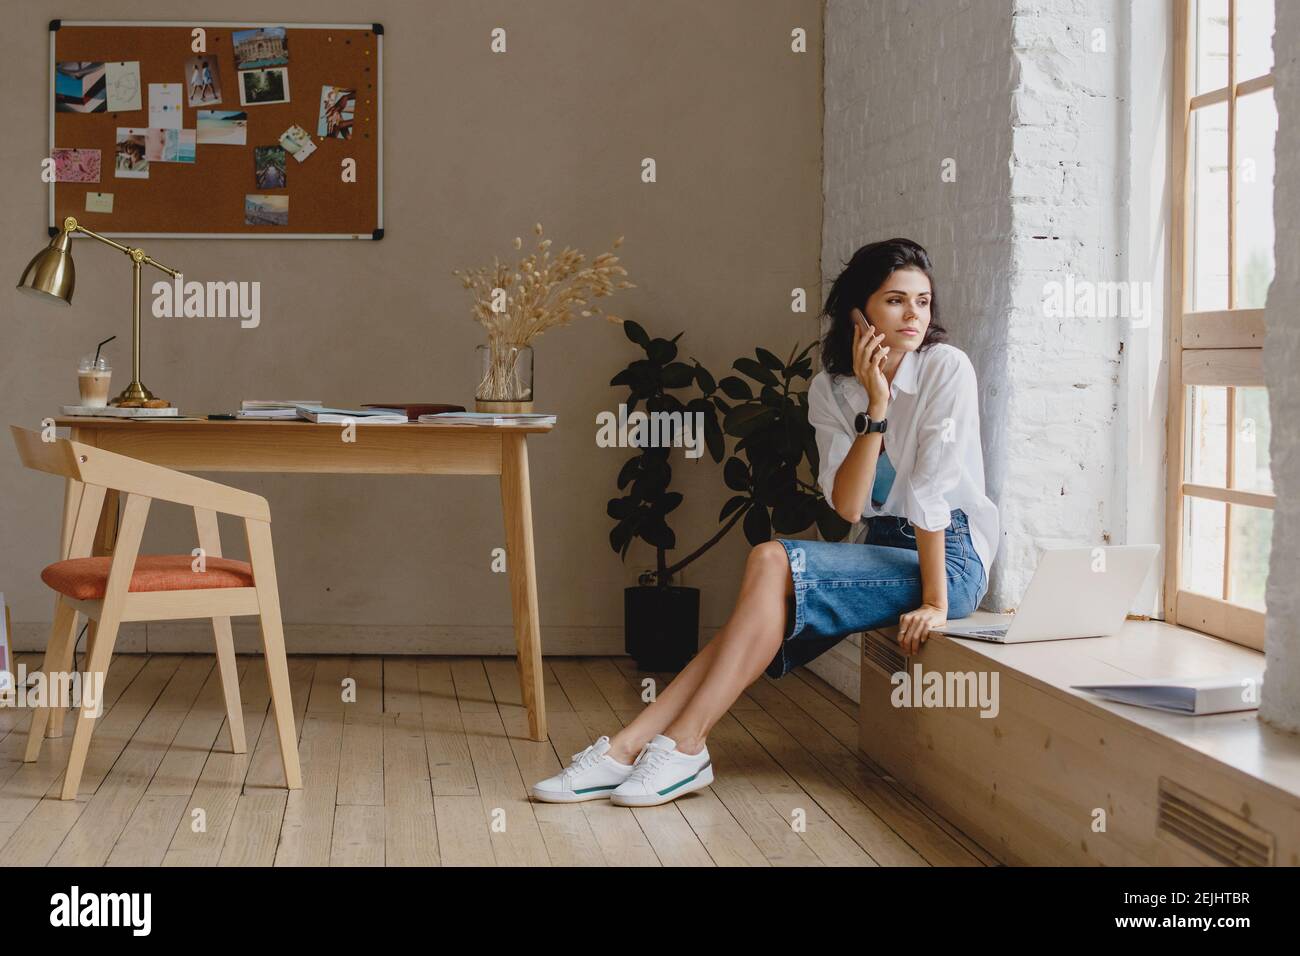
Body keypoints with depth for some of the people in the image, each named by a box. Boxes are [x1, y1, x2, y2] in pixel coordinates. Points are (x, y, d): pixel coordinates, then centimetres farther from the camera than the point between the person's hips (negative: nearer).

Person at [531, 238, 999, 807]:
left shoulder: (946, 369, -13)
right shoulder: (831, 389, 2)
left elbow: (932, 490, -18)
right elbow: (847, 506, -9)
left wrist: (935, 602, -20)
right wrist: (875, 409, -18)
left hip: (952, 556, -6)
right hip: (885, 549, 6)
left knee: (772, 562, -26)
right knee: (764, 621, -19)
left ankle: (683, 747, -26)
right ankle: (627, 748, -24)